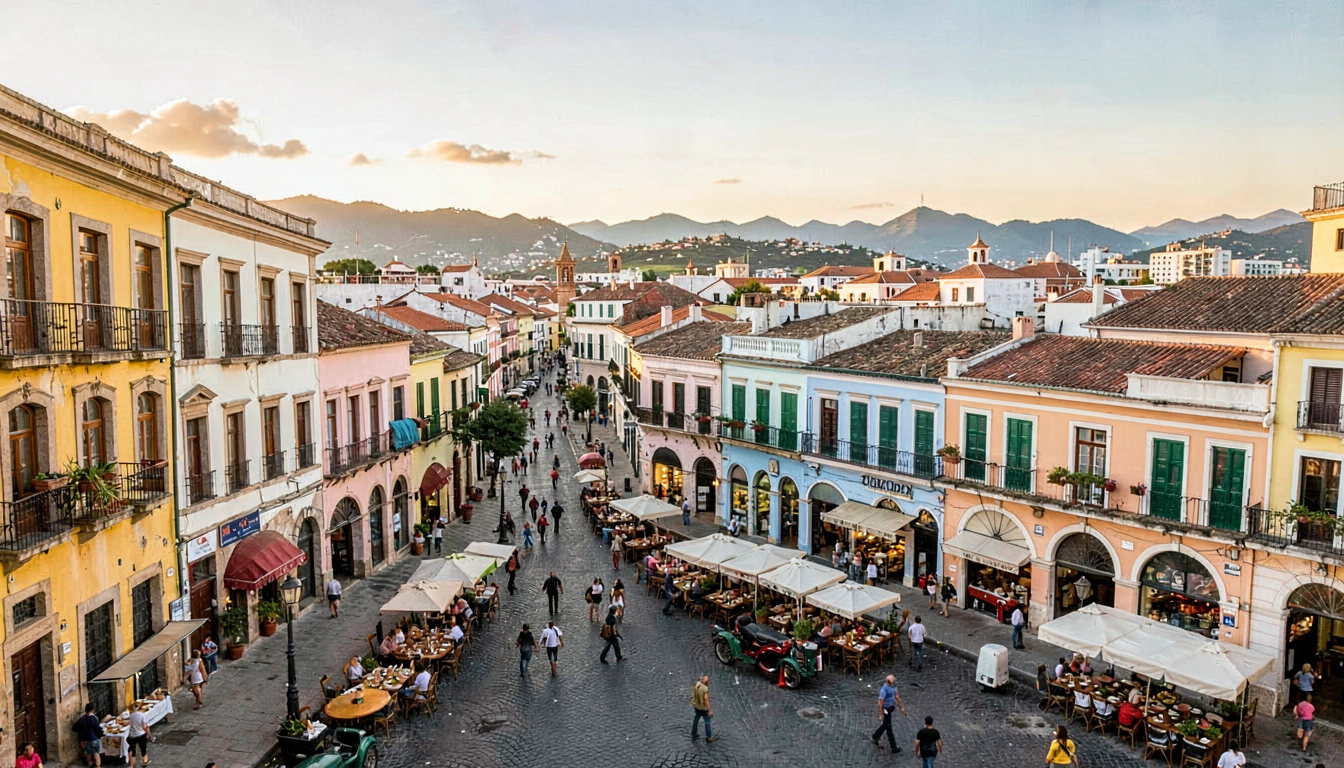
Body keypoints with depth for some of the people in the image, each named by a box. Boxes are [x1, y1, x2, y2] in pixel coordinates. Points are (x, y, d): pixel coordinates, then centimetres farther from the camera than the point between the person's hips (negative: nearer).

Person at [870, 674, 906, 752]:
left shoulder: (893, 686, -1)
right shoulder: (884, 689, -27)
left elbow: (896, 696, 12)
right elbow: (880, 702, -23)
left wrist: (902, 707, 15)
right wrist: (882, 714, -19)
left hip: (890, 708, 9)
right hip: (886, 710, -9)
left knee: (885, 725, 23)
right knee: (888, 728, 2)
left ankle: (875, 737, 42)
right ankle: (894, 748, 11)